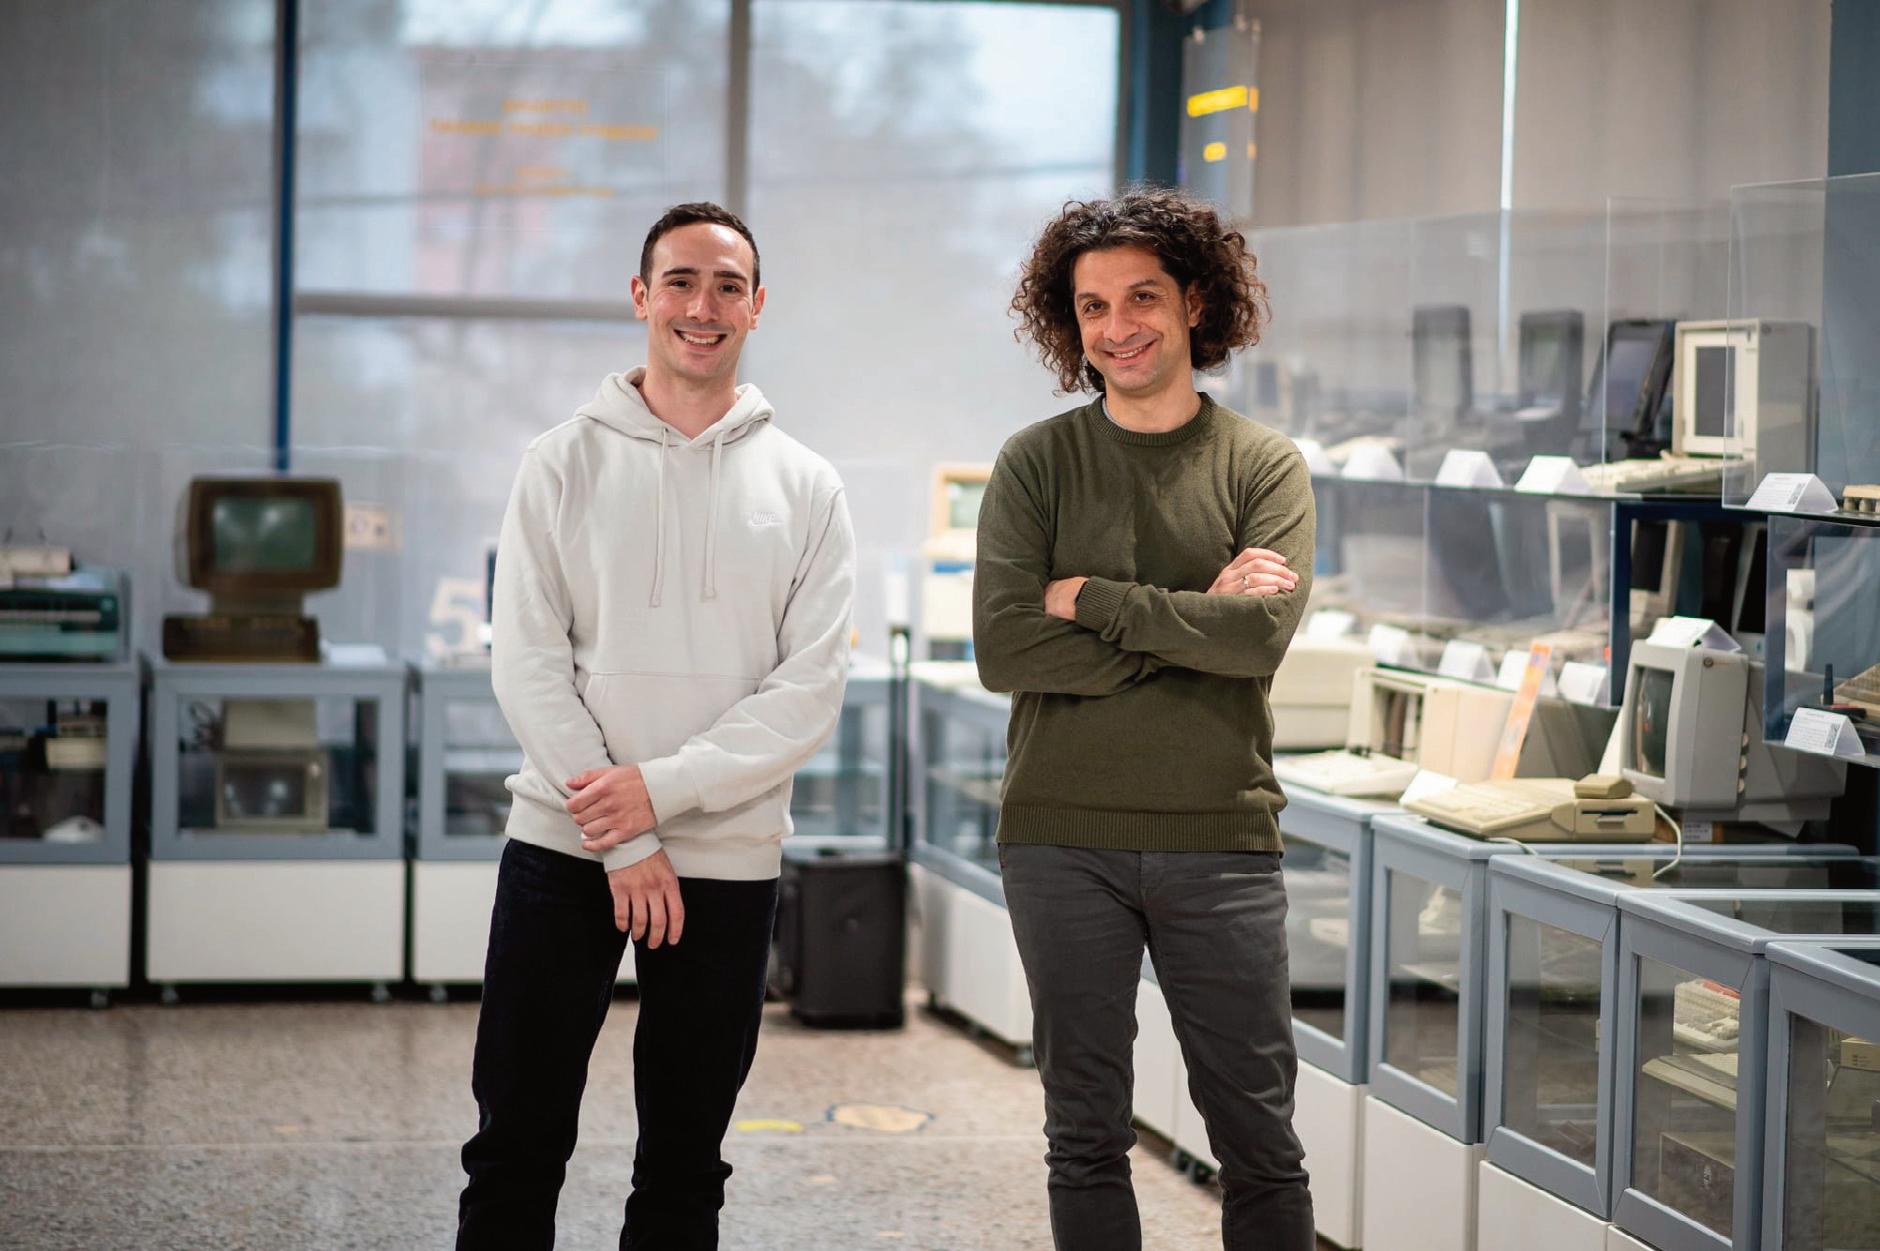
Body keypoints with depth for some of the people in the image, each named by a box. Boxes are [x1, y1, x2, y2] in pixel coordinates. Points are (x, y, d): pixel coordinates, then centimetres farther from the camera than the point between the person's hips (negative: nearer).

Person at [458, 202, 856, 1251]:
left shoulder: (806, 488, 4)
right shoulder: (565, 465, 2)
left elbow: (811, 691, -4)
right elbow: (529, 662, -4)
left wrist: (663, 787, -15)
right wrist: (624, 843, -11)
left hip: (730, 862, 1)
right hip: (562, 849, -1)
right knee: (516, 1152, 1)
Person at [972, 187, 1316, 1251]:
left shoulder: (1266, 468, 4)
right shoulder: (1037, 464, 5)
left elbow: (1261, 637, -12)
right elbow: (1005, 649, -8)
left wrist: (1091, 599, -9)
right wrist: (1188, 621, -10)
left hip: (1221, 840, 0)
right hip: (1065, 839, 0)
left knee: (1260, 1141, 4)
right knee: (1087, 1141, 7)